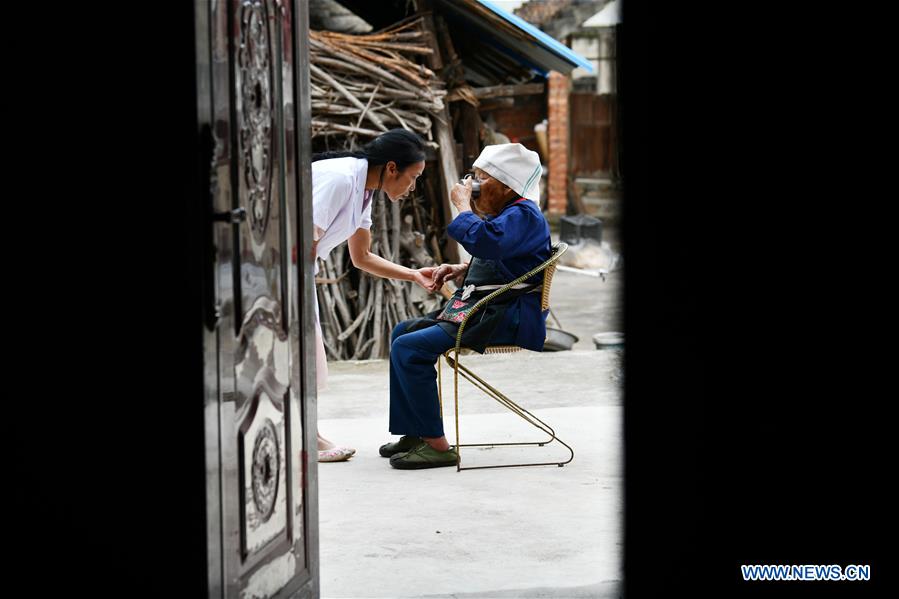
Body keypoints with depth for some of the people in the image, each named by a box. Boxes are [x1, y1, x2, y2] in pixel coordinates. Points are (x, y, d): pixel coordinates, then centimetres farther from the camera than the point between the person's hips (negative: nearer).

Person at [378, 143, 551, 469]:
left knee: (407, 348, -20)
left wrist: (463, 205, -18)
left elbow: (484, 241, -35)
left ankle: (437, 445, -16)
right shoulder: (507, 214, 17)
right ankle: (414, 433, 16)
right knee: (403, 331, 18)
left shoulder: (524, 215, -16)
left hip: (506, 320, -12)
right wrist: (462, 270, 14)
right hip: (482, 309, 12)